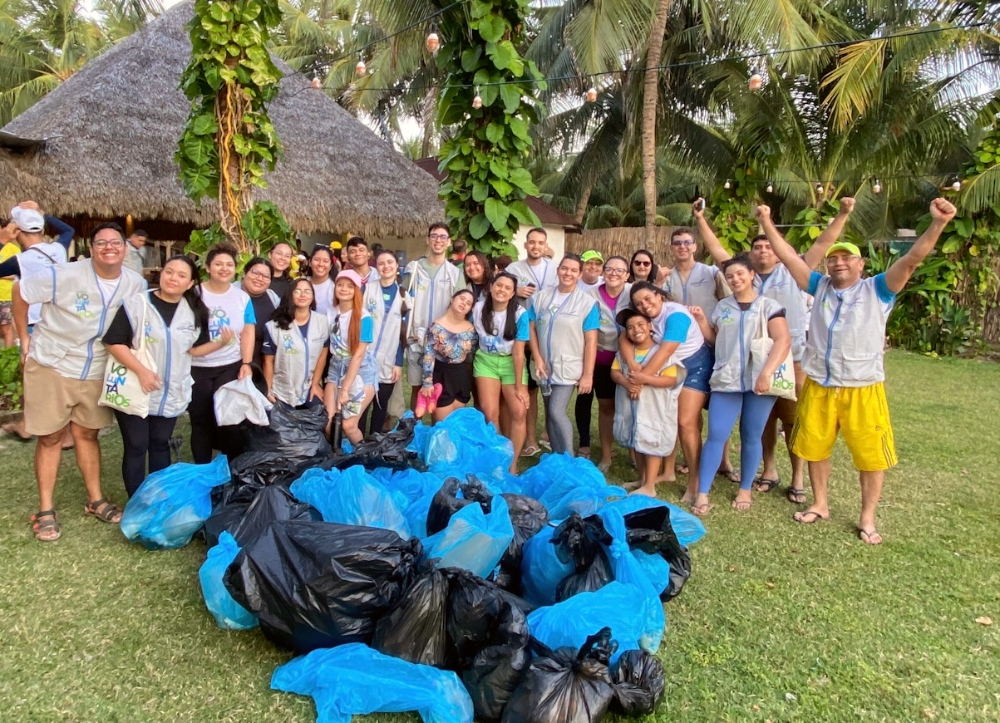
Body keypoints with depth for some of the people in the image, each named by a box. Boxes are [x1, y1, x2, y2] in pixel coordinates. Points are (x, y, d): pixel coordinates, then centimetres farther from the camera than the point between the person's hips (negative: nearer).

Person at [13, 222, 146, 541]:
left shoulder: (137, 285, -8)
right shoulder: (65, 275, -20)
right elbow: (20, 291, -8)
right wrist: (24, 338, -4)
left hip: (96, 372, 3)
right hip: (52, 366, -3)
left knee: (88, 434, 15)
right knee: (50, 437, 5)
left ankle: (95, 500, 26)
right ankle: (45, 509, 16)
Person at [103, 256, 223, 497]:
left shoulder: (195, 311, 2)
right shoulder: (137, 304, -14)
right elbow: (113, 342, -15)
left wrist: (220, 343, -9)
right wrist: (141, 371, -23)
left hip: (171, 392, 4)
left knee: (160, 444, 16)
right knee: (136, 446, 3)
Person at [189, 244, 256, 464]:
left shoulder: (242, 297, 5)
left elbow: (248, 332, 2)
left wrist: (247, 363, -8)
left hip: (231, 367, 0)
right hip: (197, 368, 0)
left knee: (229, 421, 1)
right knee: (201, 422, 9)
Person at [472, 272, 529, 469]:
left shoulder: (520, 314, -18)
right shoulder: (478, 308, -9)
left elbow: (518, 353, -17)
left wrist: (519, 386, -15)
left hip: (511, 363, -2)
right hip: (486, 361, 2)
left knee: (519, 412, -14)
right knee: (490, 413, -9)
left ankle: (512, 464, 1)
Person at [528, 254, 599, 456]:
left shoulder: (587, 302, -7)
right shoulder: (542, 296, 4)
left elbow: (591, 341, -9)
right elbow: (532, 328, 5)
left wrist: (588, 375, -12)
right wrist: (537, 359, -6)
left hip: (568, 367, -4)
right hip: (545, 367, 5)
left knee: (557, 412, -16)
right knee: (550, 415, 11)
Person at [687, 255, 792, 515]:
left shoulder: (768, 306, 0)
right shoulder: (722, 307, 12)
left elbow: (783, 340, -11)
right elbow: (713, 340, 19)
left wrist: (766, 373, -22)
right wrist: (701, 320, 3)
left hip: (758, 382, -2)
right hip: (726, 381, 2)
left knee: (751, 437, 7)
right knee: (716, 435, -4)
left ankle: (745, 490, 22)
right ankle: (702, 494, -2)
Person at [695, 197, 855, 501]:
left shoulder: (792, 272, 4)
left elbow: (822, 244, 0)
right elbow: (717, 249, 9)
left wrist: (842, 214, -9)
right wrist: (701, 219, 4)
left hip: (792, 358, -3)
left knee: (793, 419, 2)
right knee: (763, 418, 12)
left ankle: (798, 478, 12)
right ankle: (769, 471, 26)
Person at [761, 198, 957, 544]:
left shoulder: (878, 289, -2)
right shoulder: (819, 286, 6)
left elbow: (912, 259, -13)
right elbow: (788, 256, 5)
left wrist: (938, 224, -26)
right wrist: (767, 223, 2)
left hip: (862, 389, -3)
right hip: (818, 387, 3)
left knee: (871, 455, 5)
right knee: (815, 447, 14)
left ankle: (867, 519, 21)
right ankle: (820, 505, 33)